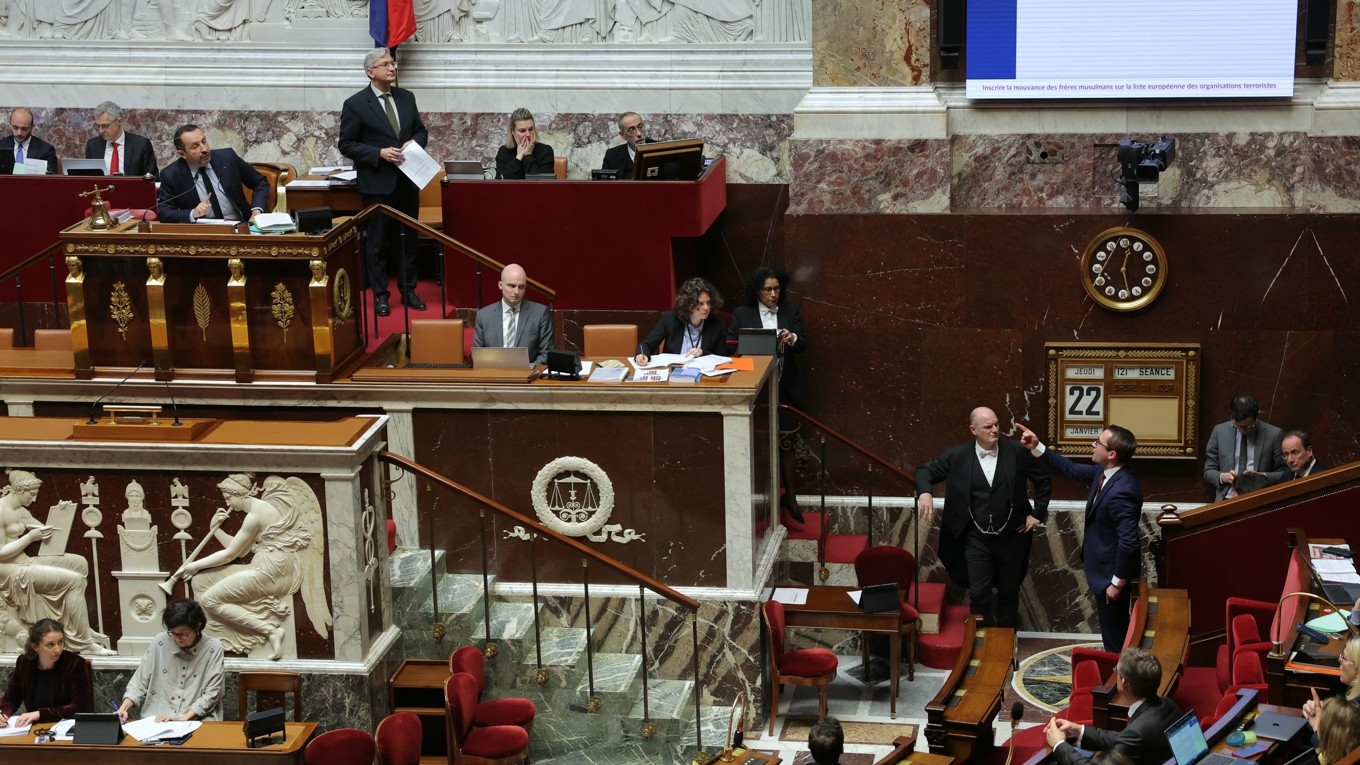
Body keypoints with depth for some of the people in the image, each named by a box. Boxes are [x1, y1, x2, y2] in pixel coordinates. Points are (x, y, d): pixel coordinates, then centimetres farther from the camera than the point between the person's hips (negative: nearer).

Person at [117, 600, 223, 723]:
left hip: (197, 721, -2)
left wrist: (183, 718, -16)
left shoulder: (212, 648, -5)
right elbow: (140, 682, 6)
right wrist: (124, 707, -11)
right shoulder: (159, 642, 1)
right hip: (156, 719, 2)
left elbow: (211, 694, -6)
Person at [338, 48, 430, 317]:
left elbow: (421, 130, 16)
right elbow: (346, 145, -7)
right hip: (377, 183, -5)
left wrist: (415, 143, -7)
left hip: (407, 180, 5)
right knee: (377, 241, 3)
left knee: (409, 238, 11)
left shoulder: (406, 97, 7)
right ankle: (380, 295, 12)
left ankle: (408, 290, 22)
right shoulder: (355, 104, -8)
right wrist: (379, 153, -18)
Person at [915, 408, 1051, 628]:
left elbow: (1044, 479, 6)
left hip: (1011, 537, 1)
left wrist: (1038, 513, 2)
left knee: (1009, 593, 13)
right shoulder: (958, 455, -6)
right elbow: (926, 471, 0)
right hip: (977, 539, -1)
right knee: (979, 594, -5)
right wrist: (924, 492, -21)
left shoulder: (1016, 452, -6)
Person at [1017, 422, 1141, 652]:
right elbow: (1073, 470, 14)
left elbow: (1129, 542, -31)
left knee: (1114, 634, 7)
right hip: (1104, 565, 10)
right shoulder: (1105, 472, -3)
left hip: (1112, 571, -10)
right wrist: (1037, 448, 8)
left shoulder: (1122, 491, -32)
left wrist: (1118, 582, -23)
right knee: (1113, 631, 24)